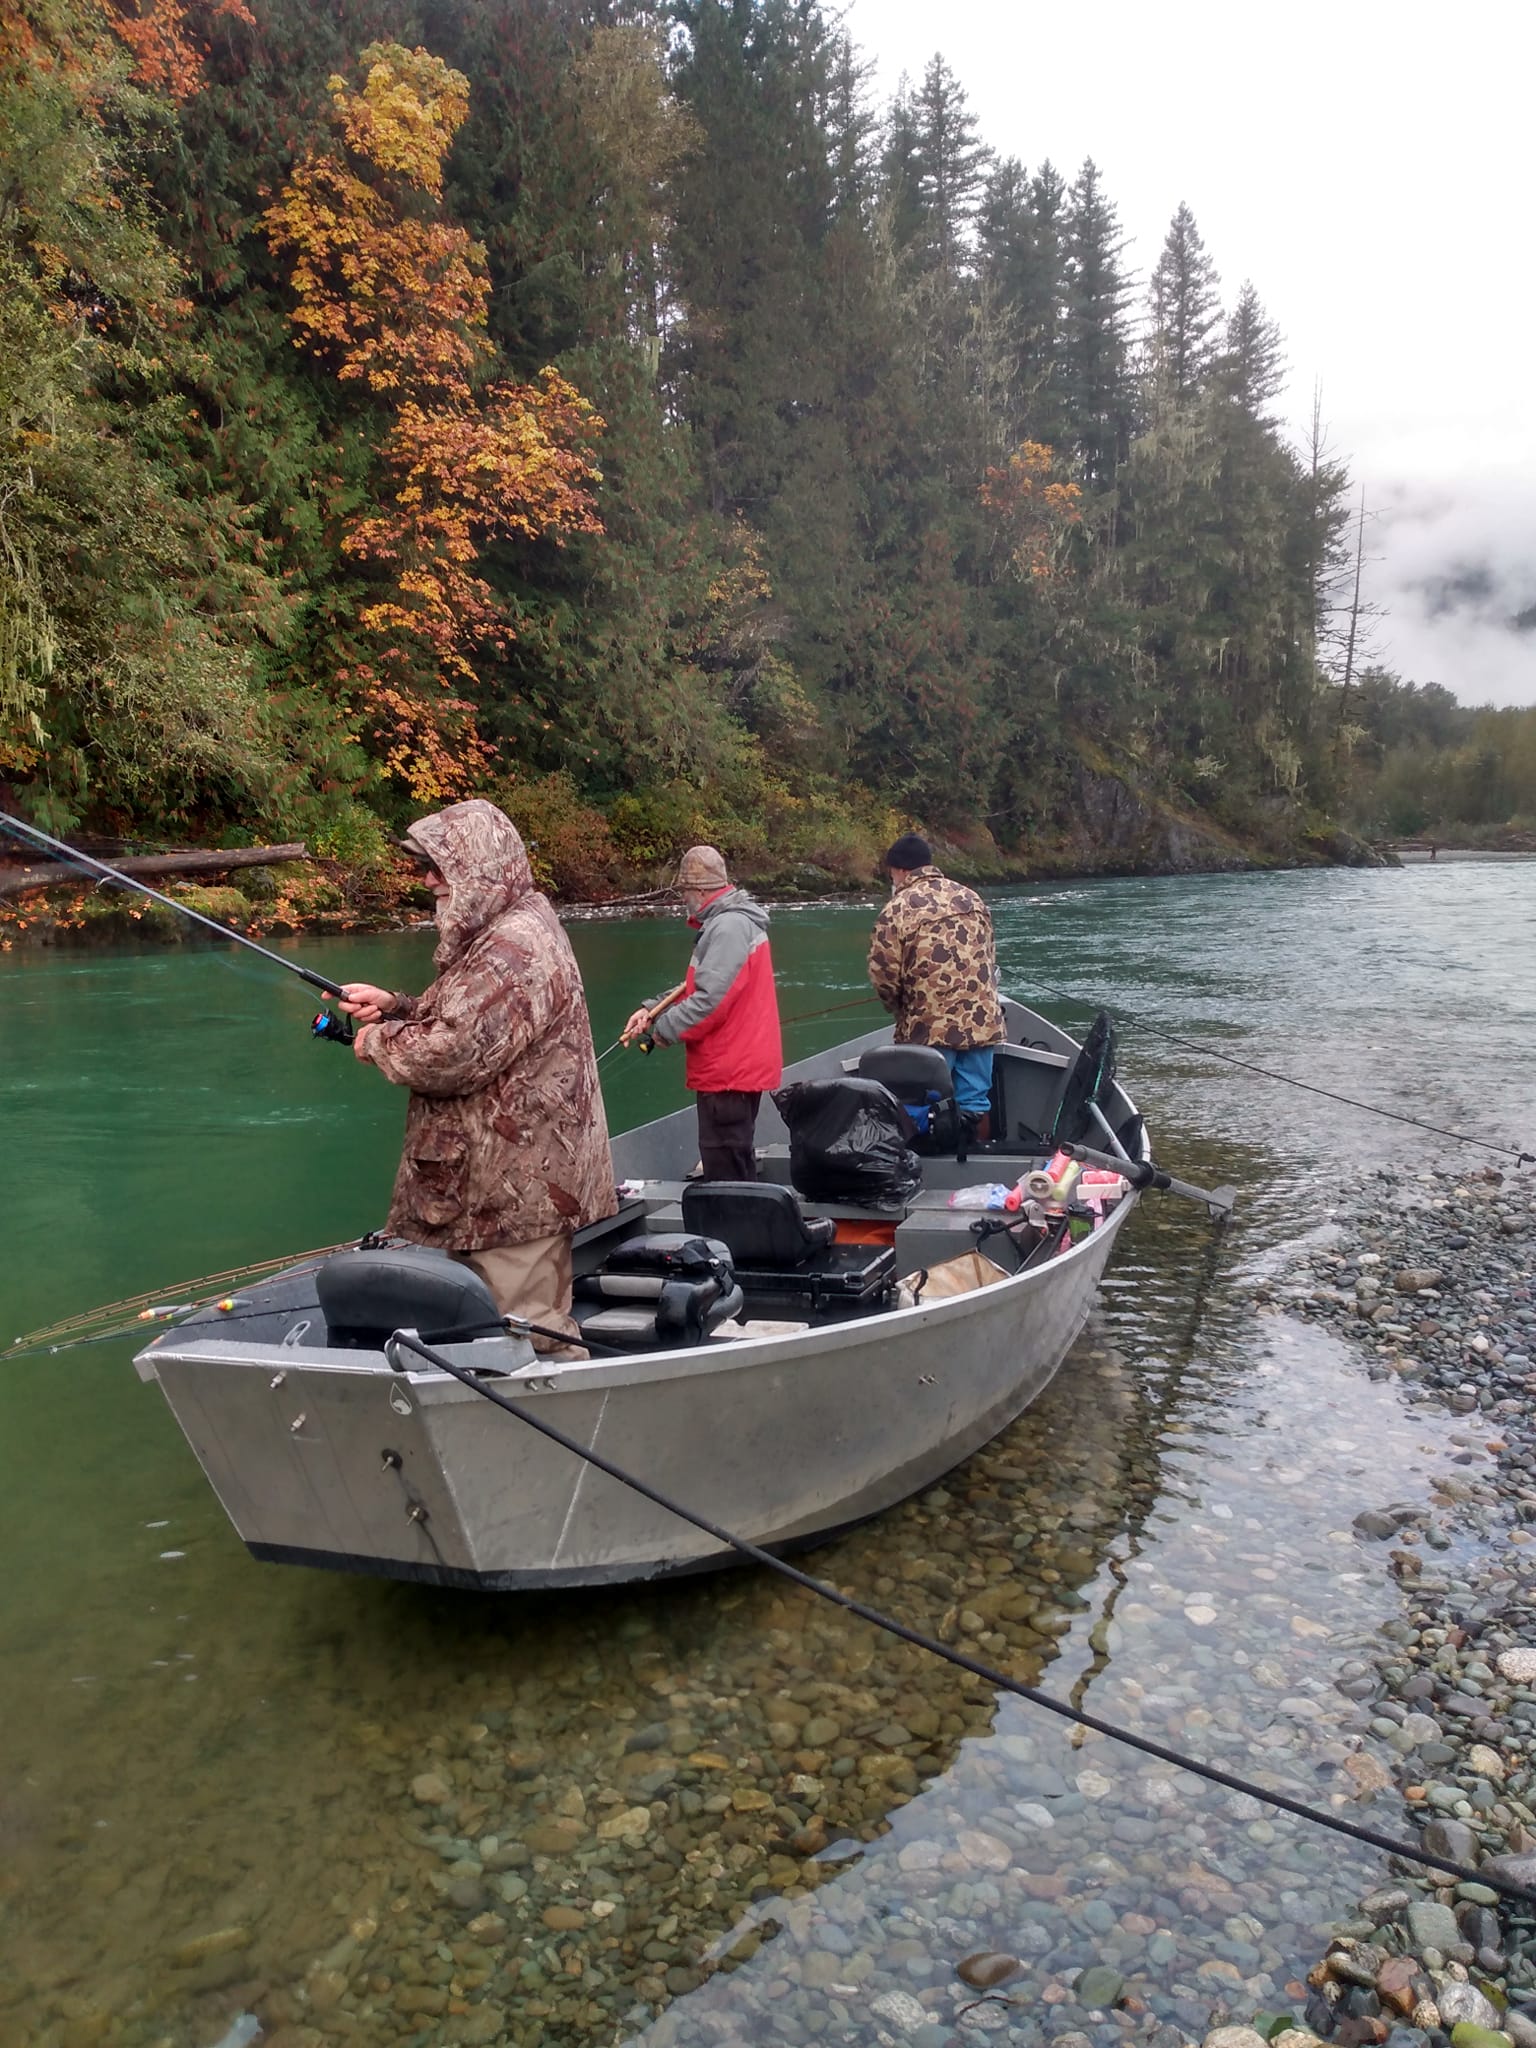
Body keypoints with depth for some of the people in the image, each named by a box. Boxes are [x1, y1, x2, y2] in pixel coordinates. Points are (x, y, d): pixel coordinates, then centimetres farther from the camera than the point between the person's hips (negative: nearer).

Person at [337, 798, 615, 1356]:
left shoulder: (513, 948, -21)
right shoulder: (510, 928, 14)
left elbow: (454, 1054, -26)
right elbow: (469, 1020, 24)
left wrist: (379, 1041, -7)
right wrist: (396, 1006, 9)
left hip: (520, 1189, -11)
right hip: (510, 1181, 11)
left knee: (530, 1335, -1)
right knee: (531, 1321, 18)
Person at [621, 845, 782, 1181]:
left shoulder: (729, 927, -19)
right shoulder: (731, 922, 15)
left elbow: (710, 1001, -24)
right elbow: (700, 986, 20)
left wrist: (665, 1029, -10)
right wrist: (652, 1009, 7)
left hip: (728, 1071, -11)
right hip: (740, 1065, 11)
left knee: (724, 1172, -6)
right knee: (737, 1164, 18)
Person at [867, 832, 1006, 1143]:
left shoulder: (896, 910, -7)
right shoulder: (971, 898, 11)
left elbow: (884, 977, -9)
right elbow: (990, 956, 16)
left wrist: (903, 1012, 9)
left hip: (929, 1027, -5)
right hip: (982, 1020, 5)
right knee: (976, 1101, 12)